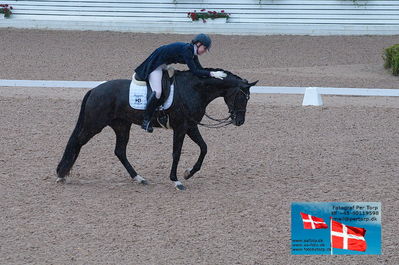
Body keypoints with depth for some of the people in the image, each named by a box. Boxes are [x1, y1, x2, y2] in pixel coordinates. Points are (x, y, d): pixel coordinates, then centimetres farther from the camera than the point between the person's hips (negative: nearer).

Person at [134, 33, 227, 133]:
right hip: (155, 65, -11)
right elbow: (194, 71, -30)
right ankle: (146, 121, -18)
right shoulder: (186, 50, -26)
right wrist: (212, 74, -33)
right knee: (157, 92, -24)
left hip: (163, 65, 11)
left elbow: (200, 69, 7)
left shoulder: (192, 52, 3)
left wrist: (215, 73, -2)